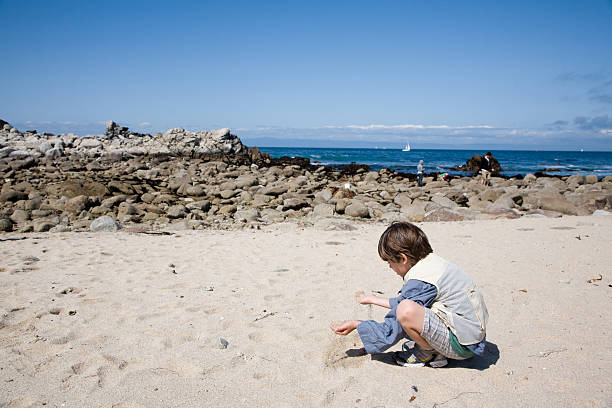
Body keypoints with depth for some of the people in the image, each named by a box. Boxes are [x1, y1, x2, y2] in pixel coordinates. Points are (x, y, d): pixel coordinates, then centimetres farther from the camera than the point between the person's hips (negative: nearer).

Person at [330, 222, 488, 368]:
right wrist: (377, 300, 29)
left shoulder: (420, 282, -22)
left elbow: (391, 331, -16)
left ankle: (430, 353, -4)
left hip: (463, 346, -10)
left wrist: (356, 325, -4)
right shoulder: (433, 260, 6)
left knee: (407, 311, -30)